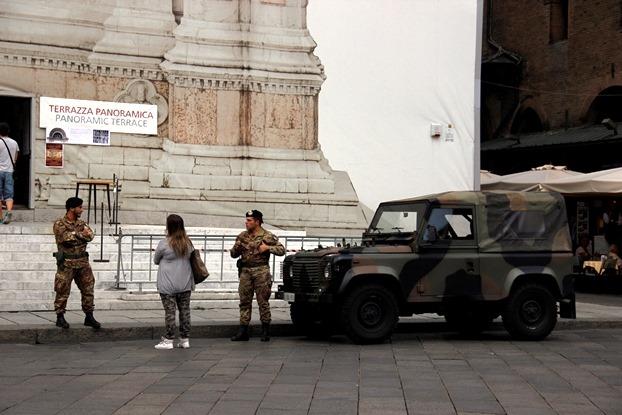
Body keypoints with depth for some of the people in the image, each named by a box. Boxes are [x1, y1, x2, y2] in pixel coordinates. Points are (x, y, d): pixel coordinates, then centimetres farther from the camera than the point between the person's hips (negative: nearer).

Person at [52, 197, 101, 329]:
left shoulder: (81, 224, 14)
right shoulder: (60, 224, -5)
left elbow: (90, 235, -3)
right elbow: (66, 238, -21)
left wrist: (74, 235, -16)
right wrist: (80, 234, -9)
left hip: (83, 262, 6)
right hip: (66, 263, -6)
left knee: (88, 289, 6)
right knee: (63, 291, -1)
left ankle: (89, 317, 14)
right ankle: (60, 317, 11)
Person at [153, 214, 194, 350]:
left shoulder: (164, 244, -12)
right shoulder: (188, 243, 3)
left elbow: (156, 260, 2)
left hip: (168, 286, -5)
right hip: (185, 284, 5)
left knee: (170, 312, 0)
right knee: (185, 311, 10)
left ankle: (168, 340, 3)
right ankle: (185, 339, 15)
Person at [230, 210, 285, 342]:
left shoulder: (268, 236, 0)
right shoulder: (242, 236, 12)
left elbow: (282, 250, -2)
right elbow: (233, 255, 16)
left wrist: (268, 248, -15)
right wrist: (236, 248, -6)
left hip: (261, 270, -4)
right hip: (245, 271, 4)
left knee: (263, 301, 0)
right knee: (244, 302, 3)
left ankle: (265, 331, 9)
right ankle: (243, 332, 6)